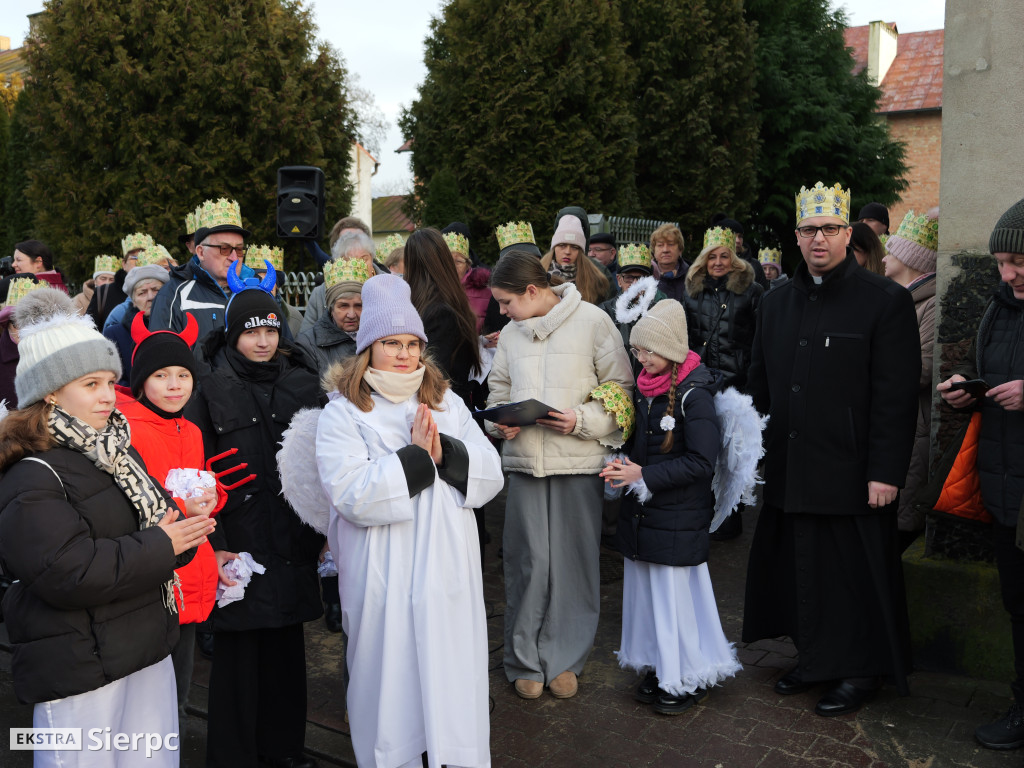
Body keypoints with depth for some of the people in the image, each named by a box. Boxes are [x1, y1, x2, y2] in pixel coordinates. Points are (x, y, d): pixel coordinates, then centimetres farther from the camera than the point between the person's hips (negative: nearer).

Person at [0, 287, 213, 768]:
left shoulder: (118, 452, 11)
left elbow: (155, 518, 18)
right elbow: (69, 574, -25)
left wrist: (180, 532, -6)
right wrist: (160, 547, -18)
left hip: (148, 648, 8)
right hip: (79, 672, -8)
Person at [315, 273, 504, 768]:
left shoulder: (447, 404, 9)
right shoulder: (342, 413, -3)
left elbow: (489, 476, 2)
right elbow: (352, 495, -16)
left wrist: (444, 451, -15)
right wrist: (416, 456, -15)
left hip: (448, 574, 3)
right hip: (382, 579, -3)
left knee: (454, 680, 10)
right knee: (391, 682, 8)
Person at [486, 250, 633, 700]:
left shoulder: (592, 321, -2)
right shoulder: (511, 334, 11)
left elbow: (620, 389, 0)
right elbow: (499, 391, 20)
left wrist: (582, 420, -13)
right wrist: (500, 423, 0)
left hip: (579, 458, -3)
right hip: (524, 458, 3)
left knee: (574, 559, 4)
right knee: (527, 560, 3)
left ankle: (564, 659, 21)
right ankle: (525, 661, 19)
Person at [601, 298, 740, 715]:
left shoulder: (694, 393, -16)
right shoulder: (644, 385, 7)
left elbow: (701, 462, -18)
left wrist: (644, 476, -19)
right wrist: (624, 466, -2)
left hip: (680, 514, -7)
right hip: (642, 510, 7)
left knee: (675, 592, 2)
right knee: (645, 587, 13)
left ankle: (688, 678, 20)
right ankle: (658, 668, 30)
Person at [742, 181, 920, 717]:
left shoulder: (886, 301, -5)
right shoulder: (777, 302, 12)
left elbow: (896, 396, -10)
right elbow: (759, 384, 16)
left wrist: (885, 472, -14)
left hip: (853, 474, -5)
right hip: (790, 472, 5)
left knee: (856, 574, 6)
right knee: (802, 570, 13)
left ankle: (862, 671, 25)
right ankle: (815, 658, 32)